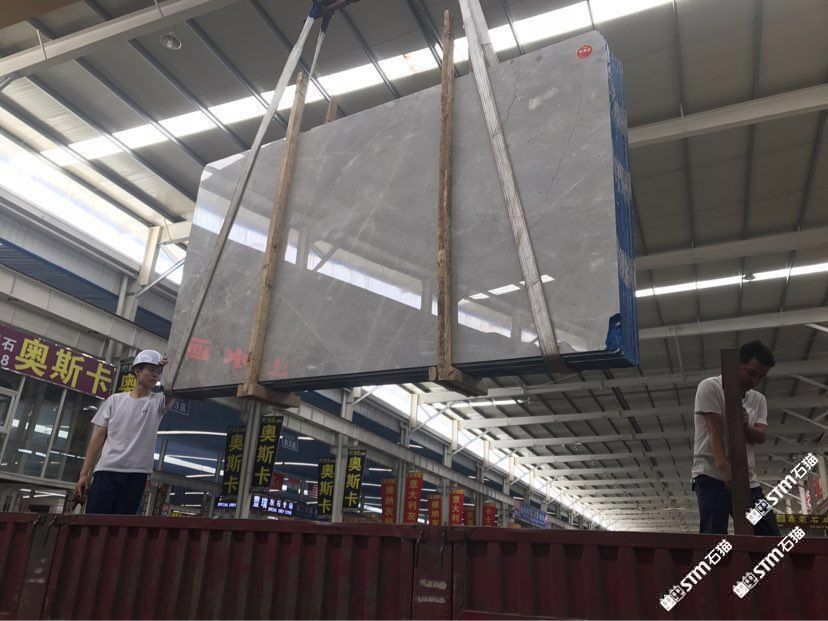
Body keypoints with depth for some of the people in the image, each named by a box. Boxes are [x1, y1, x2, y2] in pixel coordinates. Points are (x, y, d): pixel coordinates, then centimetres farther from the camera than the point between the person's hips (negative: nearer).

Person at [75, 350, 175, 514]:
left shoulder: (158, 402, 6)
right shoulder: (115, 400, 9)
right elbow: (98, 437, 9)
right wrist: (84, 473, 4)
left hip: (136, 474, 0)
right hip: (106, 471, 1)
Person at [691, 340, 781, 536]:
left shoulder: (759, 400, 17)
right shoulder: (710, 387, -3)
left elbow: (760, 436, 3)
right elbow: (715, 430, -14)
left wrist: (746, 426, -21)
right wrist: (725, 468, -27)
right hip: (712, 475, -7)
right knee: (714, 537, -16)